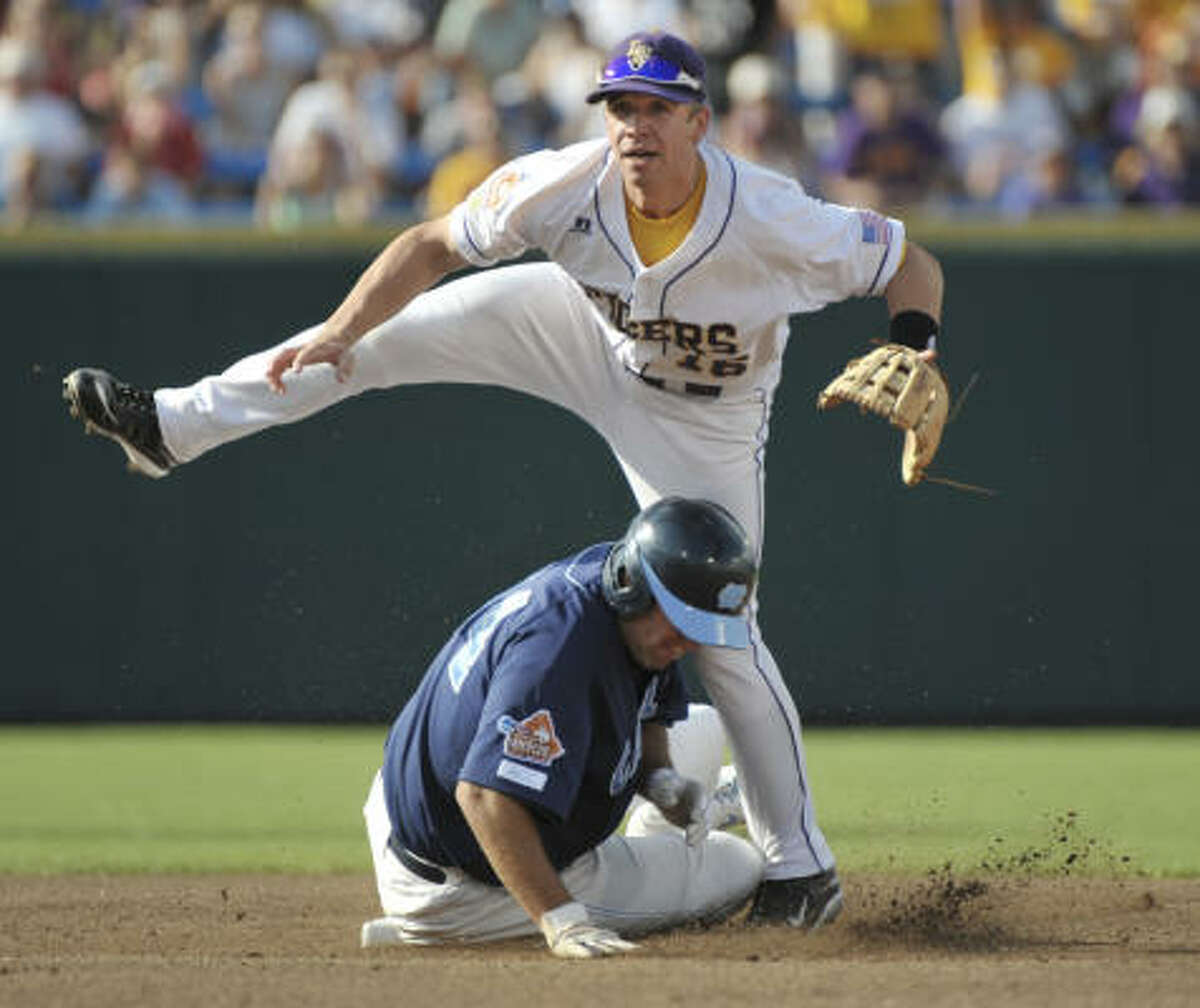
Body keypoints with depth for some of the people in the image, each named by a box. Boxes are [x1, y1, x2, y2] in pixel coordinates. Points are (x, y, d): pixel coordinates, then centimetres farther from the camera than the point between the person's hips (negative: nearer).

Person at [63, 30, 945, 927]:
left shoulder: (772, 222, -40)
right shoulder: (563, 187, -32)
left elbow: (913, 267, -28)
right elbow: (432, 246, -17)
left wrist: (911, 364, -47)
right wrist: (338, 336, -26)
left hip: (704, 423, -3)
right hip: (591, 329, 3)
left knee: (718, 630, -4)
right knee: (394, 328, 1)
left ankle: (802, 865, 11)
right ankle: (173, 427, 22)